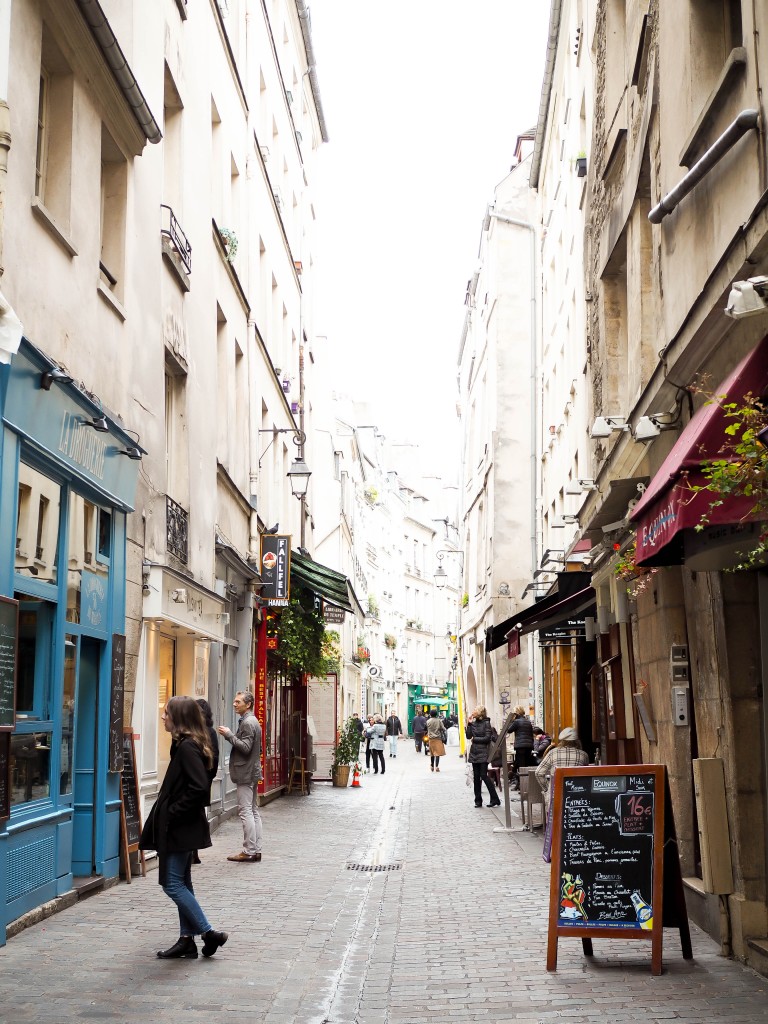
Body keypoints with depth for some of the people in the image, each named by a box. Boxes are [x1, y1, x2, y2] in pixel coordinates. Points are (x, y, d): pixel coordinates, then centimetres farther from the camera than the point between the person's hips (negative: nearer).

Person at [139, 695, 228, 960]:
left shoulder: (187, 747, -19)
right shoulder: (185, 745, 11)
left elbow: (199, 788, -27)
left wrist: (173, 813, -19)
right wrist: (167, 812, 12)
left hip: (181, 827, -10)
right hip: (181, 827, 10)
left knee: (173, 884, -5)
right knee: (182, 883, 13)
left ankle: (209, 934, 0)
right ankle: (187, 940, 19)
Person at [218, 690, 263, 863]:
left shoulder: (247, 722, -14)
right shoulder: (253, 721, 18)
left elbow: (245, 747, -22)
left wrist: (229, 735, -16)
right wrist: (230, 735, 12)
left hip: (245, 773, -11)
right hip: (252, 772, 11)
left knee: (245, 811, -8)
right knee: (253, 811, 11)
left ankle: (249, 850, -8)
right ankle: (256, 850, 13)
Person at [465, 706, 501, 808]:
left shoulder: (486, 723, -7)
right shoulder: (473, 723, 10)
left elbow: (487, 738, -13)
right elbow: (468, 736, 4)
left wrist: (475, 739, -7)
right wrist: (469, 724, -3)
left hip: (483, 753, -6)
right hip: (474, 752, 6)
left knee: (484, 776, -10)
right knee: (476, 777, 7)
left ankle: (495, 799, -4)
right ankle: (478, 800, 12)